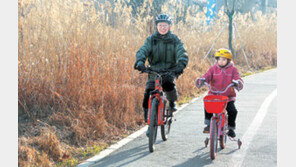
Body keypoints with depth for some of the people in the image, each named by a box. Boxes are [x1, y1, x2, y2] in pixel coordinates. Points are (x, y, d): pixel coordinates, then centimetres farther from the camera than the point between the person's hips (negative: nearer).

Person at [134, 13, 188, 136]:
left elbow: (182, 54, -12)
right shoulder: (151, 39, 2)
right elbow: (142, 51, -13)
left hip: (170, 71, -1)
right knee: (147, 99, -9)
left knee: (168, 84, -34)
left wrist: (181, 65, -34)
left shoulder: (175, 40, 1)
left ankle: (172, 102, -1)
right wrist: (140, 62, -35)